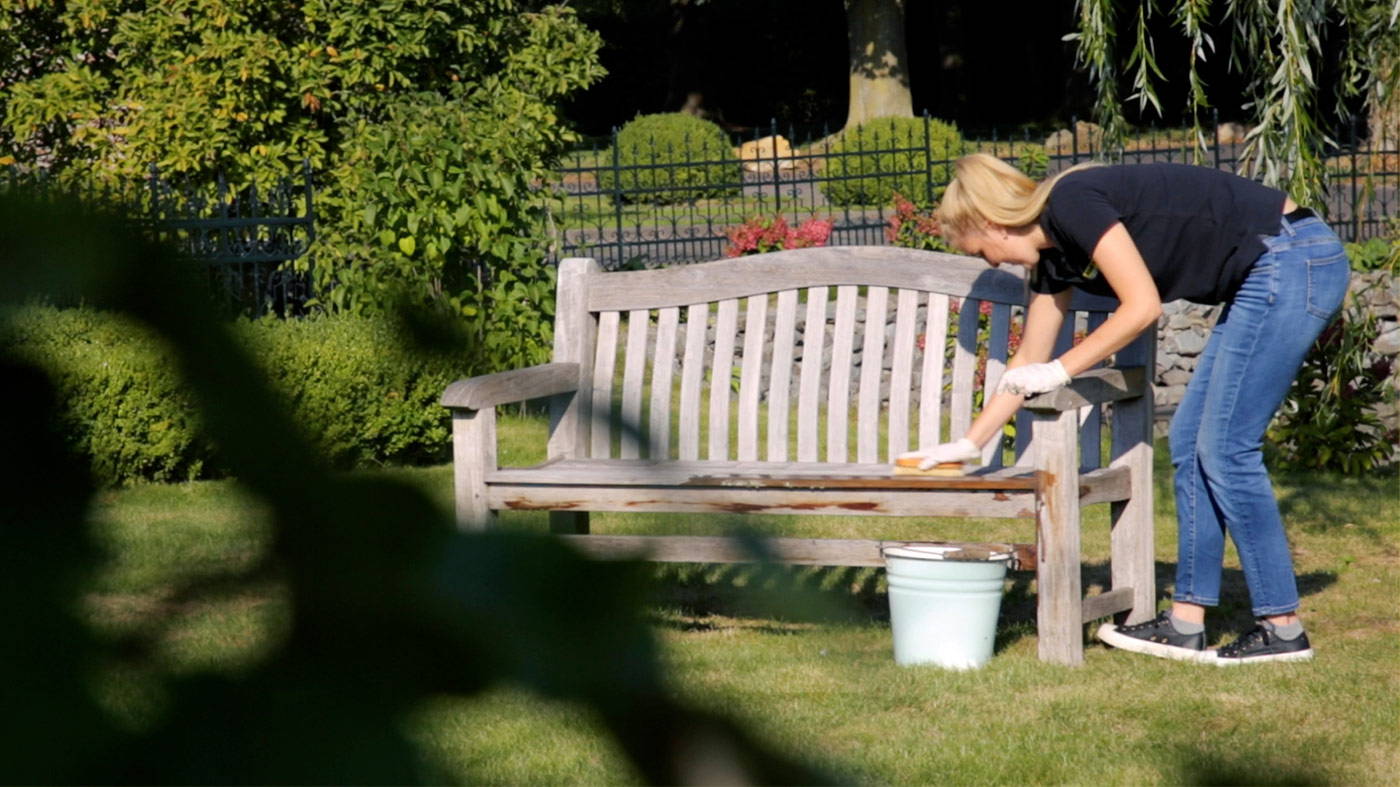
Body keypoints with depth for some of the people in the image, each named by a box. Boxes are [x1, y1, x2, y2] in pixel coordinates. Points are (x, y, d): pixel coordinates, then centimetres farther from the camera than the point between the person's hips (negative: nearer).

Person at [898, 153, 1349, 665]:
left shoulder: (1073, 203, -13)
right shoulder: (1054, 256, 14)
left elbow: (1142, 306, -18)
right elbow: (1028, 362, 24)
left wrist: (1060, 371, -9)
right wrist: (968, 444, 28)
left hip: (1294, 261, -10)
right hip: (1267, 279, 10)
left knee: (1226, 448, -7)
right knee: (1190, 443, 9)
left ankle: (1282, 628, -1)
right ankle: (1186, 624, 11)